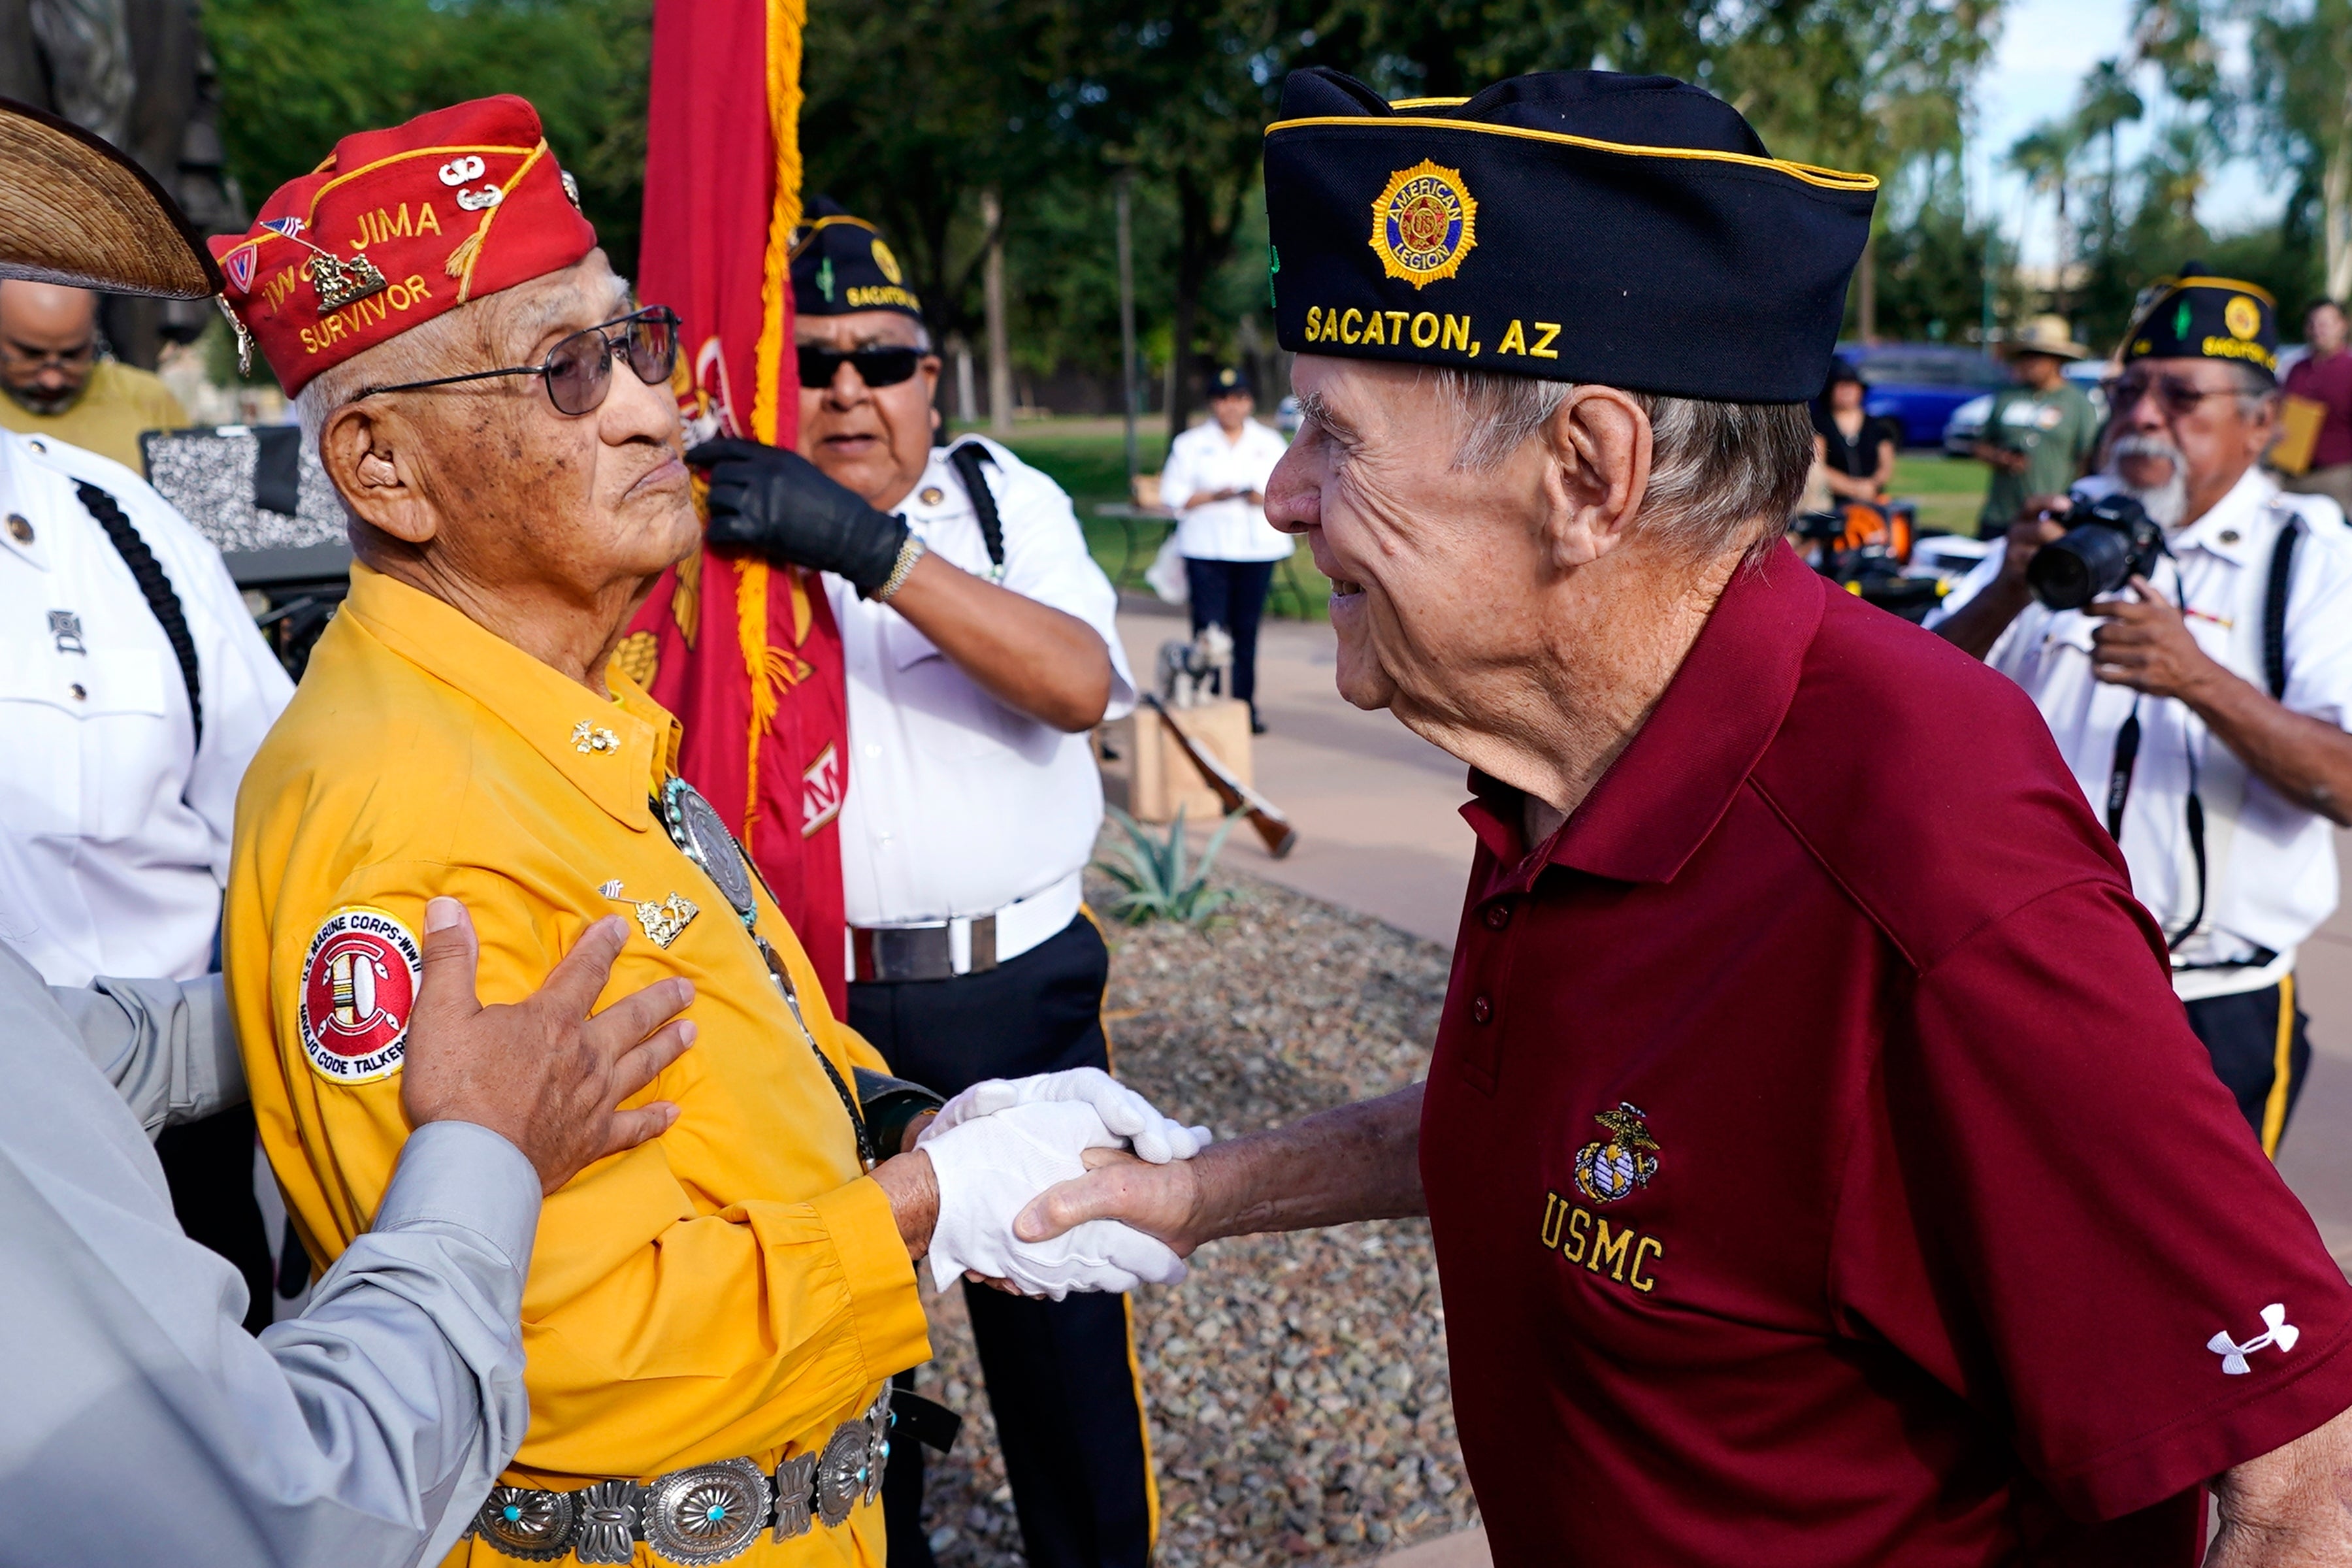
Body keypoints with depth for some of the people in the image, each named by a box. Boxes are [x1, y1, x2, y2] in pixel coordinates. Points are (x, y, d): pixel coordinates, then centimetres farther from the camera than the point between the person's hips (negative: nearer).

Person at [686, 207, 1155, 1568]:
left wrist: (873, 549, -27)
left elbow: (1080, 684, -17)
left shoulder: (1004, 499, 2)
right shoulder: (723, 519, 4)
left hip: (1020, 989, -1)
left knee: (1059, 1306, 9)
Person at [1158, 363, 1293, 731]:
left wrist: (1266, 498, -12)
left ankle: (1245, 707, 10)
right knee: (1209, 627, -8)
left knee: (1247, 629, 3)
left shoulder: (1270, 443, 14)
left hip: (1258, 549, 2)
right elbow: (1172, 495, 1)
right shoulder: (1190, 444, 8)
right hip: (1206, 549, -2)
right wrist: (1213, 497, -14)